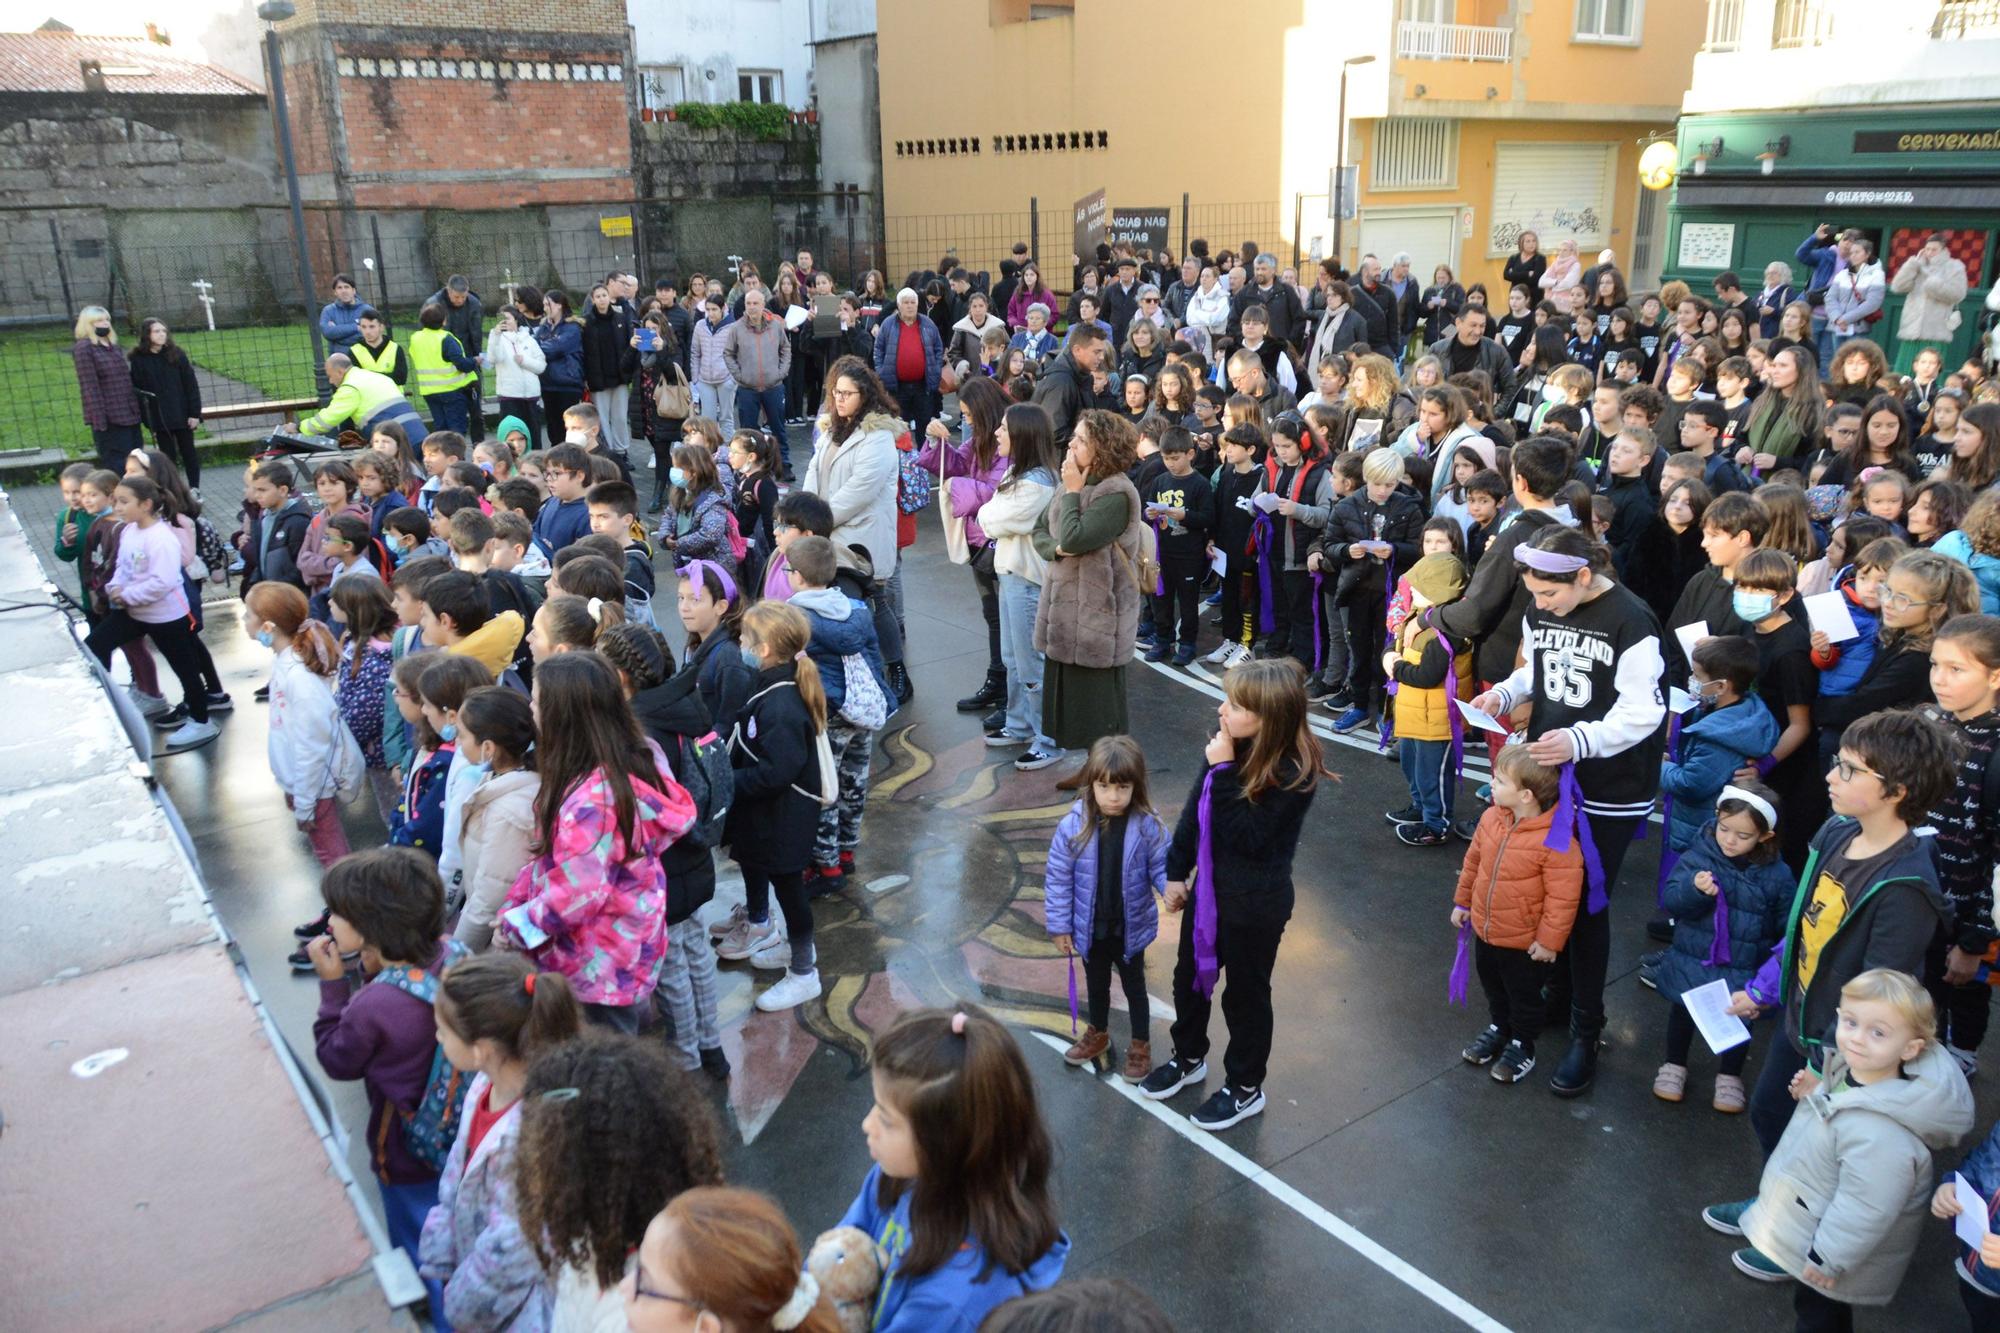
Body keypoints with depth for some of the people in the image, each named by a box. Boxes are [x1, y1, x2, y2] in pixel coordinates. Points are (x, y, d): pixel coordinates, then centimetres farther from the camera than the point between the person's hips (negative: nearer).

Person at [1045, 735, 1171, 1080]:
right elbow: (1058, 877, -11)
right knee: (1096, 984, 26)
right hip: (1090, 928, 2)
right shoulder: (1074, 825, -19)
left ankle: (1141, 1046, 41)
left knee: (1134, 987, 20)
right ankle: (1097, 1034, 51)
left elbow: (1160, 866, -10)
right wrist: (1060, 925, -7)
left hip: (1131, 928, -1)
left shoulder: (1147, 826, -21)